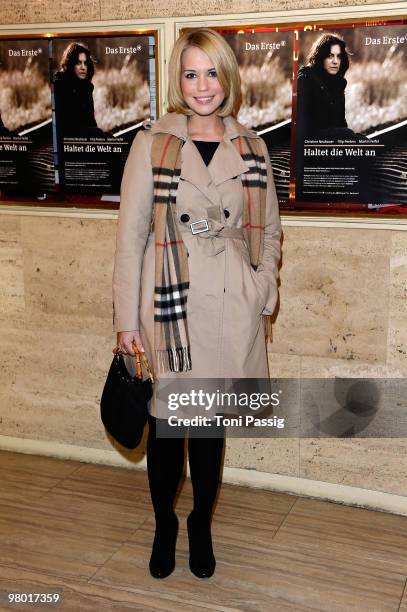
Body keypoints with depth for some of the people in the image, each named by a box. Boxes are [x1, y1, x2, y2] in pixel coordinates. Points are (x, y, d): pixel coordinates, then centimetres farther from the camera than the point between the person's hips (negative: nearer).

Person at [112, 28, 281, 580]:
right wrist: (127, 319, -6)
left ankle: (201, 527, 33)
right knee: (165, 420, 8)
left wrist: (263, 300, 2)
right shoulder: (152, 144, -2)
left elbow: (270, 233, 12)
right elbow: (130, 235, -3)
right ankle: (164, 526, 32)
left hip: (233, 309, 2)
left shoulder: (252, 148, 6)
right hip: (170, 305, -2)